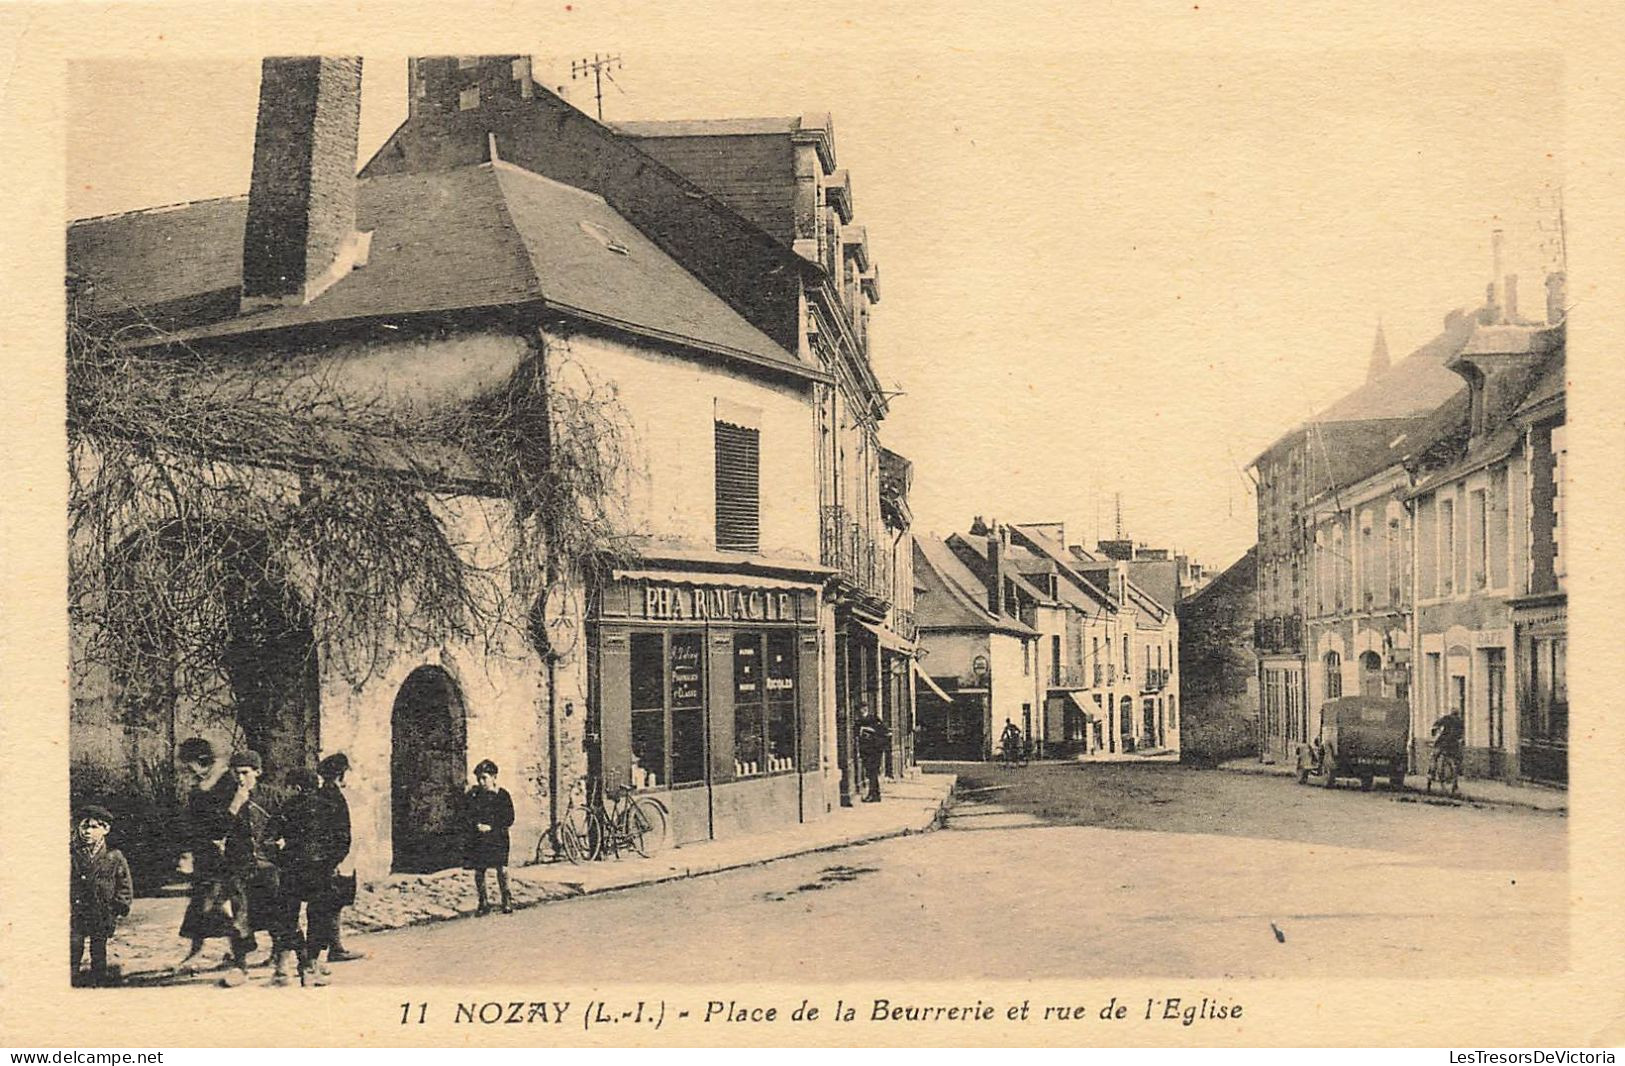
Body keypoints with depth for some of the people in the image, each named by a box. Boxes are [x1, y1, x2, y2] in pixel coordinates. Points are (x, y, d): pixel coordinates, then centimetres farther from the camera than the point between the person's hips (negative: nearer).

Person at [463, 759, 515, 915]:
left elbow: (509, 819, -1)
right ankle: (484, 902, 13)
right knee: (478, 870, 0)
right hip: (477, 839, 2)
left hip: (498, 838, -2)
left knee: (501, 869, -8)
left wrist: (491, 827, -12)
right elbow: (465, 816, 7)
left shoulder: (502, 795, 1)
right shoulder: (472, 795, 6)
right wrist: (476, 825, -12)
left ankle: (507, 900, 4)